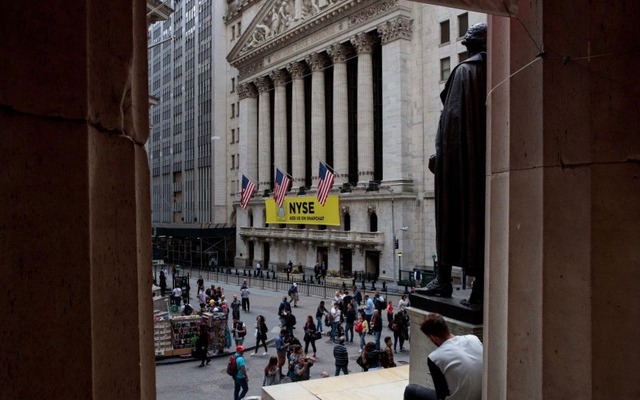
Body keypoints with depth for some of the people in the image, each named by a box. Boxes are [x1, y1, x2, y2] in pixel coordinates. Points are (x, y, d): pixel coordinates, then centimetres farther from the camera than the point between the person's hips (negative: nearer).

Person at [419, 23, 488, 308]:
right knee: (484, 218, 6)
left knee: (451, 215, 5)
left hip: (462, 156, -4)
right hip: (492, 158, 5)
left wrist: (440, 154, -7)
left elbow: (452, 116, -11)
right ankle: (480, 289, 6)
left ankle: (444, 280, 10)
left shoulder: (464, 72, -4)